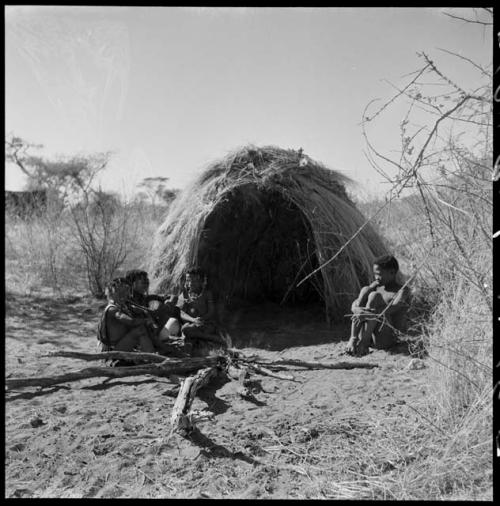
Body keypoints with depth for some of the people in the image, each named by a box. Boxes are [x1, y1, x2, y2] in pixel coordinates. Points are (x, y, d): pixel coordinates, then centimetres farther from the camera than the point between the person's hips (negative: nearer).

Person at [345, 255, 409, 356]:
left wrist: (368, 316, -33)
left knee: (374, 295, -19)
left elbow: (393, 308, -22)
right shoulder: (376, 286, 13)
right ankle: (353, 338, -23)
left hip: (387, 339, -5)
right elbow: (354, 305, 1)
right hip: (370, 338, 5)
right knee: (365, 290, -11)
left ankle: (363, 342, -28)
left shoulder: (402, 291, -2)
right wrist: (358, 310, -23)